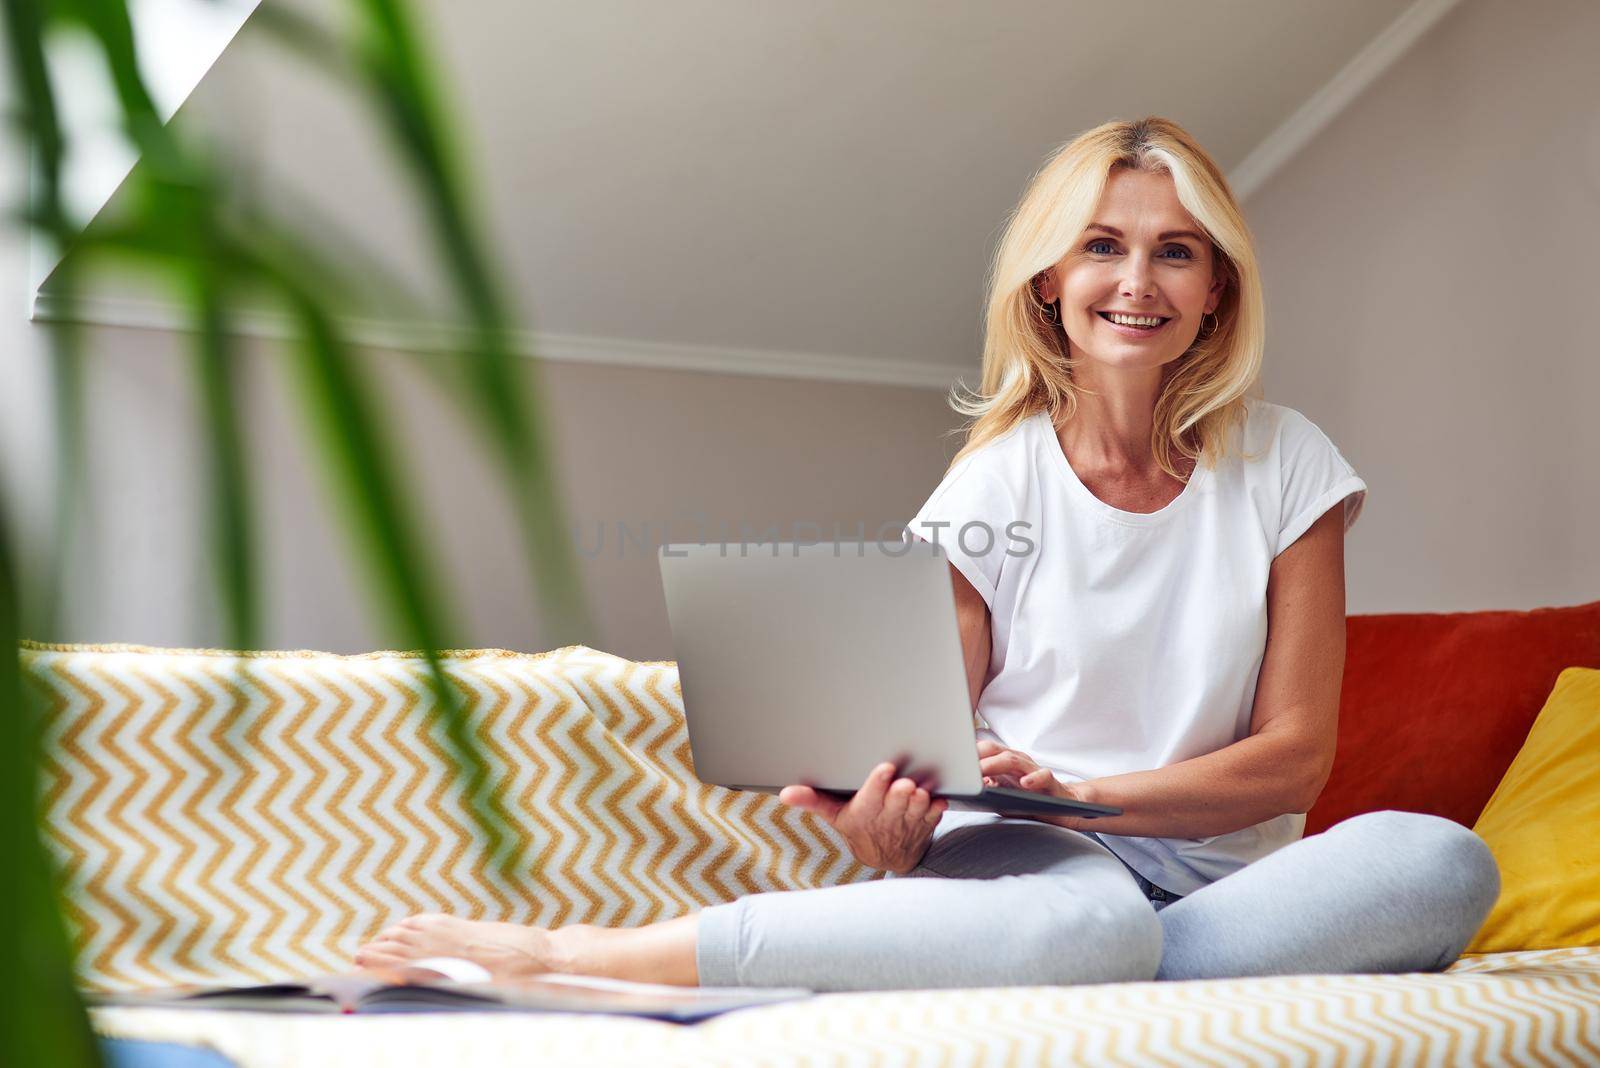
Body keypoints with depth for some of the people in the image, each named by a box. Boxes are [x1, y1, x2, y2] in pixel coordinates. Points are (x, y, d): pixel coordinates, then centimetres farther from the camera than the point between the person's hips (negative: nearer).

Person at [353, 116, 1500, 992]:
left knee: (1445, 863, -31)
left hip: (1225, 867, 3)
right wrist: (887, 825, -23)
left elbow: (1295, 755, 0)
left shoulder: (1286, 468, 4)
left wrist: (1078, 794, -16)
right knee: (1095, 923, -41)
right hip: (1034, 856, -2)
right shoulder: (997, 484, 3)